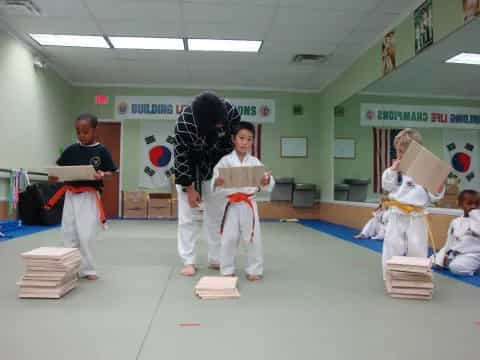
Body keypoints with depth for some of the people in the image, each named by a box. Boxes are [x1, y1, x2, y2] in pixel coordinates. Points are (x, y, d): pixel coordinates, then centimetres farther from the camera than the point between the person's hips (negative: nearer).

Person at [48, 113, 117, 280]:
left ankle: (86, 269, 9)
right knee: (69, 234, 8)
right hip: (71, 196, 4)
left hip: (89, 197, -4)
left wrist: (102, 175, -25)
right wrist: (54, 176, -10)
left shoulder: (101, 151, -4)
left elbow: (111, 173, -4)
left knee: (85, 235, -7)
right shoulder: (71, 150, 6)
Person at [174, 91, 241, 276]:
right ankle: (189, 261, 9)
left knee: (217, 215, 7)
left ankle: (215, 259, 19)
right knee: (188, 215, -2)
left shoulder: (231, 111, -25)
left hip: (216, 168, 3)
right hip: (190, 168, -3)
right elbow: (181, 156, -22)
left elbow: (235, 140, -8)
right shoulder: (184, 122, -33)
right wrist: (189, 188, -17)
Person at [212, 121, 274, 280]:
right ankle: (227, 270, 22)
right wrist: (217, 182, -28)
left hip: (249, 205, 2)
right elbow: (215, 184, -6)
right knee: (229, 239, 5)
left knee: (253, 239, 7)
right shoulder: (225, 161, -3)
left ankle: (254, 270, 23)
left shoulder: (255, 162, 3)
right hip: (231, 206, -1)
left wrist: (266, 181, -22)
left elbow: (268, 183, 1)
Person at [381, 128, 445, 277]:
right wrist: (393, 169, -14)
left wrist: (439, 189, -23)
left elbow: (432, 197, -1)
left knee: (417, 249, 8)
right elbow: (387, 186, -3)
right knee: (392, 246, 8)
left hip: (417, 216, -1)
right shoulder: (395, 168, 2)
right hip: (397, 214, 2)